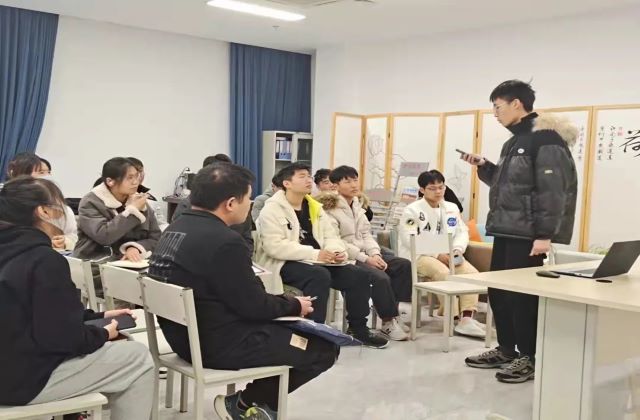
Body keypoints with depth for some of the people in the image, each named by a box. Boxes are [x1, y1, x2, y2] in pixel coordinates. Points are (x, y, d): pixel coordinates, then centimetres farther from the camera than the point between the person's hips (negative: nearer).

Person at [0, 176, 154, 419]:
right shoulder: (45, 260, -21)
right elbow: (64, 337, -22)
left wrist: (99, 317, 13)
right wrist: (104, 334, -4)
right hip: (26, 379, -9)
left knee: (117, 349, 24)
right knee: (138, 358, 0)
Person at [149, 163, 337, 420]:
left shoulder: (176, 228, 4)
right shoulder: (224, 241, -26)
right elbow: (254, 306, -19)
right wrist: (295, 305, 0)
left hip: (185, 335, 10)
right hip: (218, 344, -10)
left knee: (282, 327, 24)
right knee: (324, 349, 0)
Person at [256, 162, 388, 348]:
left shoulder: (314, 207, 13)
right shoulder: (272, 209, -11)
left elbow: (330, 236, 13)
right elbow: (274, 246, -22)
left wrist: (337, 251, -12)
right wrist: (314, 254, -26)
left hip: (317, 261, 7)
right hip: (284, 264, -7)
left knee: (359, 275, -6)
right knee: (320, 275, -36)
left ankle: (358, 328, 9)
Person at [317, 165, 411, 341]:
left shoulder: (356, 204, 15)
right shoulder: (330, 208, -11)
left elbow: (366, 234, 13)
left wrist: (375, 254, -7)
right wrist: (366, 259, -20)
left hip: (364, 253, 9)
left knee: (404, 265, -4)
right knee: (380, 277, -28)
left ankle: (392, 312, -2)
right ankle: (388, 322, -9)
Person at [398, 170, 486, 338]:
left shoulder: (452, 208, 16)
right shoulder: (412, 210, -3)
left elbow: (463, 232, 11)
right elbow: (410, 240, -13)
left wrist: (456, 250, -11)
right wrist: (437, 254, -21)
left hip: (447, 255, 5)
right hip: (419, 255, -5)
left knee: (471, 272, -22)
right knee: (444, 273, -34)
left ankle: (467, 318, -28)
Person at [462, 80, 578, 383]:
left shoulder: (546, 139, -12)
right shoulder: (515, 141, 18)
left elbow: (552, 191, -19)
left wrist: (545, 235, -23)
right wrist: (484, 167, 13)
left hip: (530, 236, -10)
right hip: (506, 232, 10)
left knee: (523, 295, -5)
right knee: (498, 292, 13)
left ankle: (529, 357, 8)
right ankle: (506, 350, 26)